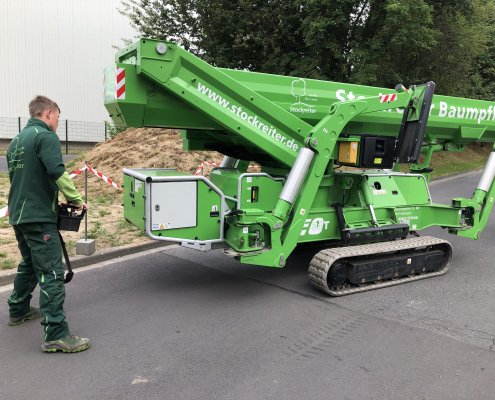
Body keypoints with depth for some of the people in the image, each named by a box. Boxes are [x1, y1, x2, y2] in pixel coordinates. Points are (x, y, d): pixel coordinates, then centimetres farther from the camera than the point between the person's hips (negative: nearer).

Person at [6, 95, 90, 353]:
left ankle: (18, 311, 39)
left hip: (18, 215, 9)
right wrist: (75, 199, -13)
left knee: (29, 264, 25)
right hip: (39, 217, -9)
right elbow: (57, 172, -22)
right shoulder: (45, 136, -10)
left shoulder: (16, 141, 18)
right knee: (51, 274, -10)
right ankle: (56, 335, -10)